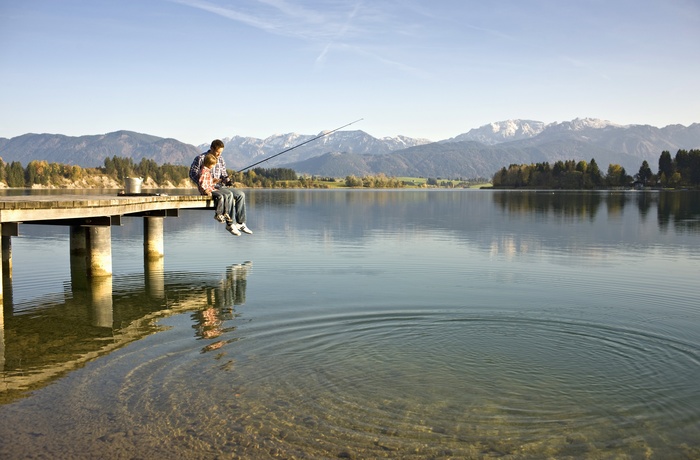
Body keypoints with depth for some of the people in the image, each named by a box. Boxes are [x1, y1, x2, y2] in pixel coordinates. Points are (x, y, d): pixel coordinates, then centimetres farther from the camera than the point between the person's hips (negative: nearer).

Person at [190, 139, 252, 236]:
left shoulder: (221, 160, 16)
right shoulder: (200, 158, -3)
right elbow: (192, 174, -8)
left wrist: (227, 180, -4)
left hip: (220, 186, 7)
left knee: (240, 194, -11)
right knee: (229, 194, -31)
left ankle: (240, 223, -12)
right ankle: (230, 224, -27)